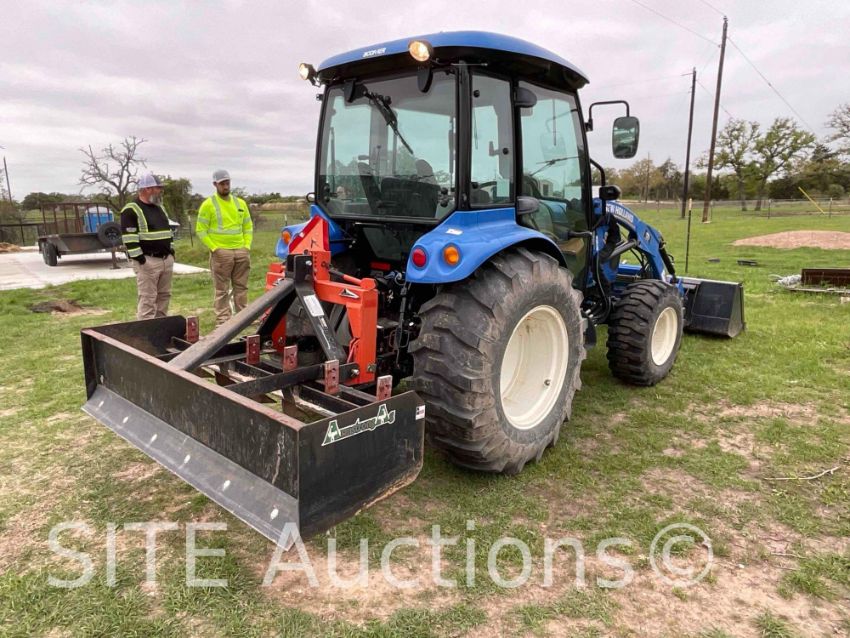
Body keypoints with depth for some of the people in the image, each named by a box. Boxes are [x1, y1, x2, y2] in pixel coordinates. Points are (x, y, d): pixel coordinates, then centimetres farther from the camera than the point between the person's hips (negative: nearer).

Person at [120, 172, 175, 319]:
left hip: (166, 259, 8)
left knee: (164, 296, 12)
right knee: (147, 298, -6)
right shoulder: (131, 210, -9)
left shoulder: (160, 208, 17)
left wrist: (171, 251, 17)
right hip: (147, 261, -8)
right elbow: (129, 237, -15)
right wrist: (139, 258, -18)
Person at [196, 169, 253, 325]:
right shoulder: (208, 204, -2)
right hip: (221, 253, -4)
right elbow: (201, 230, -4)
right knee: (222, 289, -1)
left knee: (241, 287, 10)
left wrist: (247, 245, 3)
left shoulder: (240, 203, 12)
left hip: (241, 251, 4)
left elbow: (248, 227, 16)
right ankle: (223, 320, 3)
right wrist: (214, 248, -12)